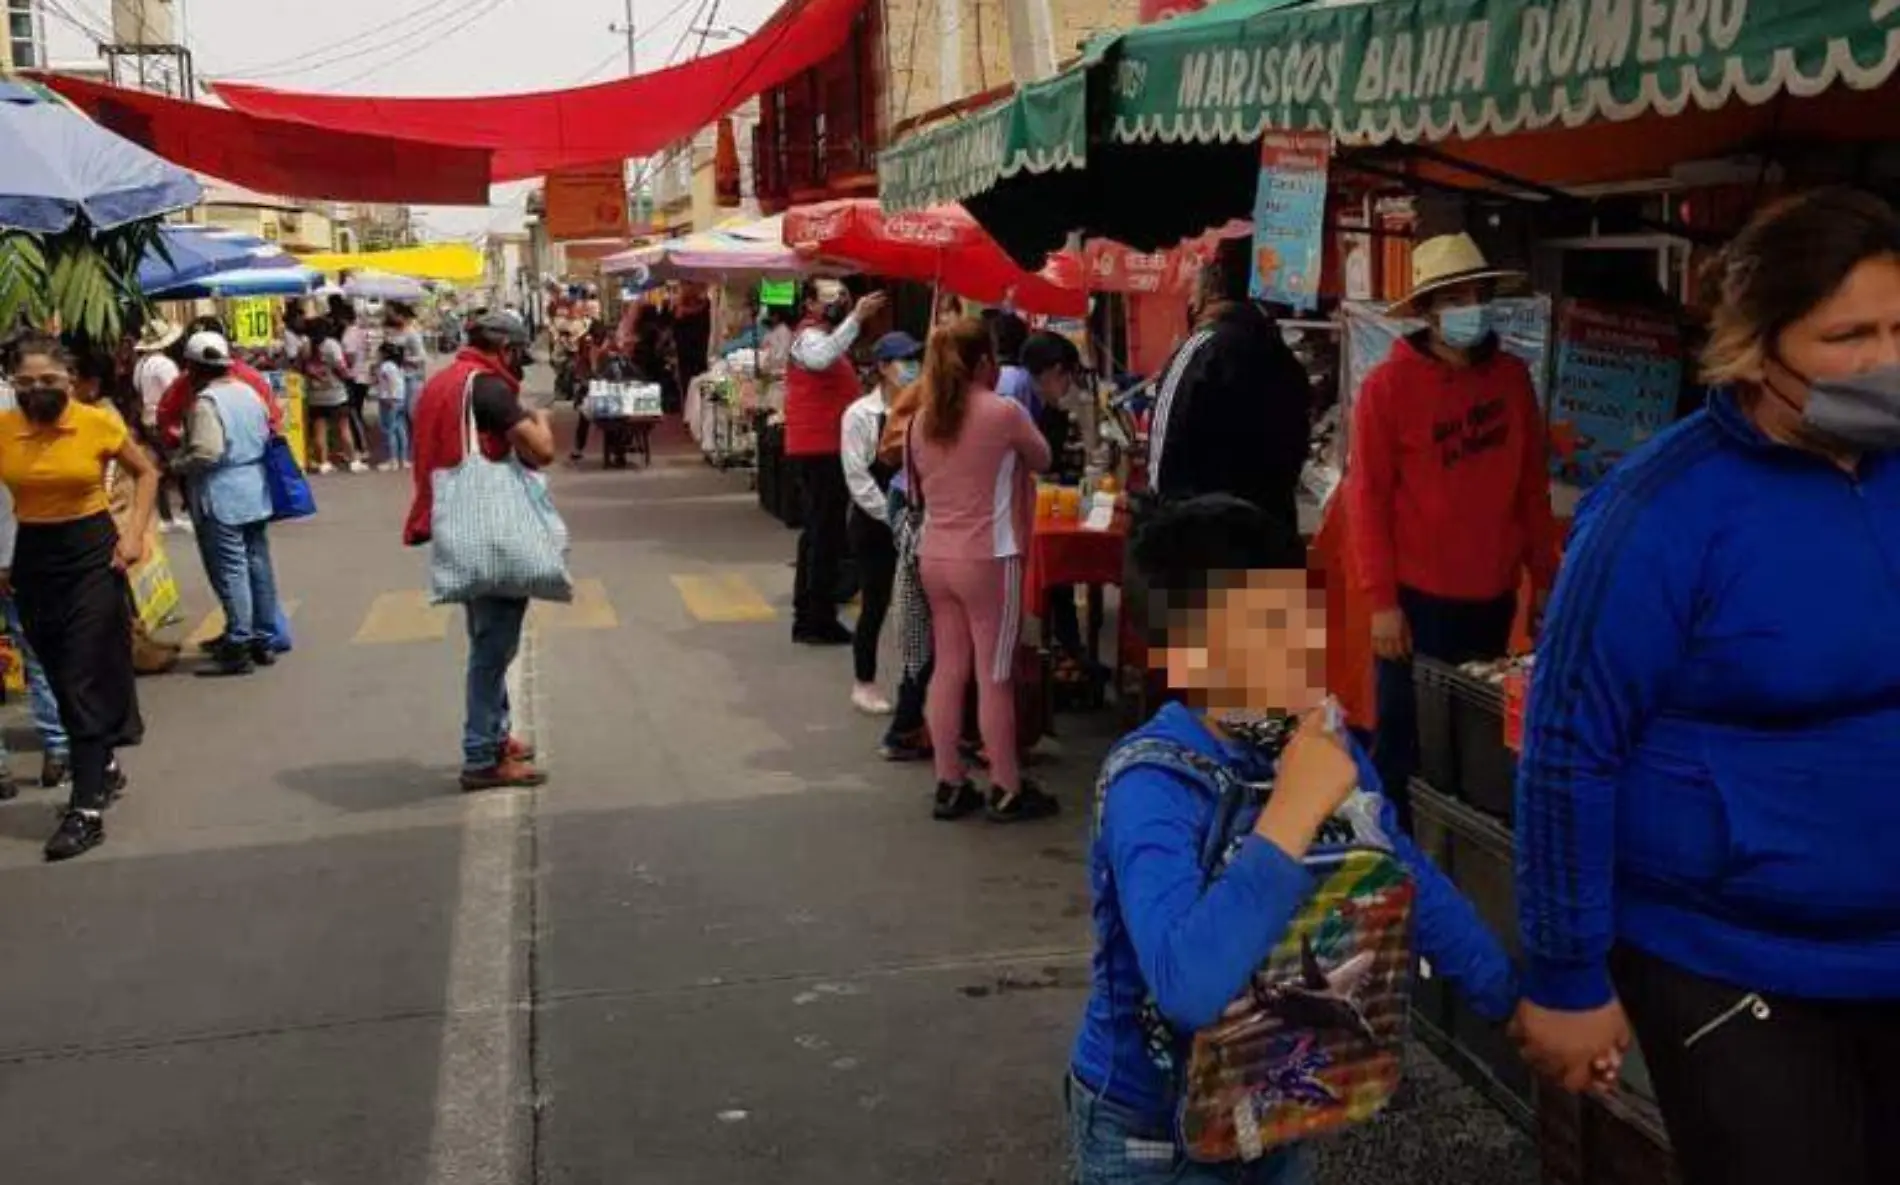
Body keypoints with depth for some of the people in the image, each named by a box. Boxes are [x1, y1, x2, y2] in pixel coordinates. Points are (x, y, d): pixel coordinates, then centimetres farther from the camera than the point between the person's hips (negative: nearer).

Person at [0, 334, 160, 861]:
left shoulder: (98, 423, -10)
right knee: (63, 680, 14)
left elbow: (147, 472, 5)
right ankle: (102, 768, 36)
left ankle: (87, 810, -6)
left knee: (85, 680, -6)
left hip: (91, 555, -3)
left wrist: (135, 533, -7)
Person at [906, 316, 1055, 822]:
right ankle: (1007, 790, 9)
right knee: (995, 676, 1)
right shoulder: (1003, 412, -12)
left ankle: (950, 784, 15)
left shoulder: (922, 419, 6)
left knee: (948, 669, 10)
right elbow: (1042, 461, 4)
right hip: (988, 559, -6)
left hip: (934, 557, 6)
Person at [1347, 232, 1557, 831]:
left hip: (1494, 596, 4)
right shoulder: (1389, 385, -8)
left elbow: (1533, 487, 12)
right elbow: (1368, 498, -8)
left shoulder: (1513, 377, 6)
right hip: (1419, 597, -4)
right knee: (1405, 745, 4)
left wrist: (1545, 579, 10)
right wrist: (1381, 601, -12)